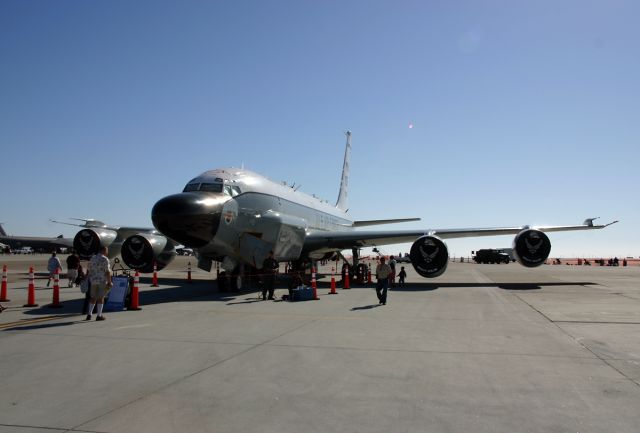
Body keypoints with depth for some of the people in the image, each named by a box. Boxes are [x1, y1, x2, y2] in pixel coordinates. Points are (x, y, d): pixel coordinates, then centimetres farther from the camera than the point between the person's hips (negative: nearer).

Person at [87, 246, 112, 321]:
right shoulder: (105, 259, -11)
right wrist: (109, 282, -11)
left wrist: (90, 281, 16)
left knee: (93, 298, 14)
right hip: (102, 281, -6)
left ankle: (89, 315, 12)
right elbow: (107, 272, -15)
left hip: (94, 281, 6)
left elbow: (90, 271, 11)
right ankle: (99, 316, 2)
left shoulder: (92, 258, 9)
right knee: (101, 298, -1)